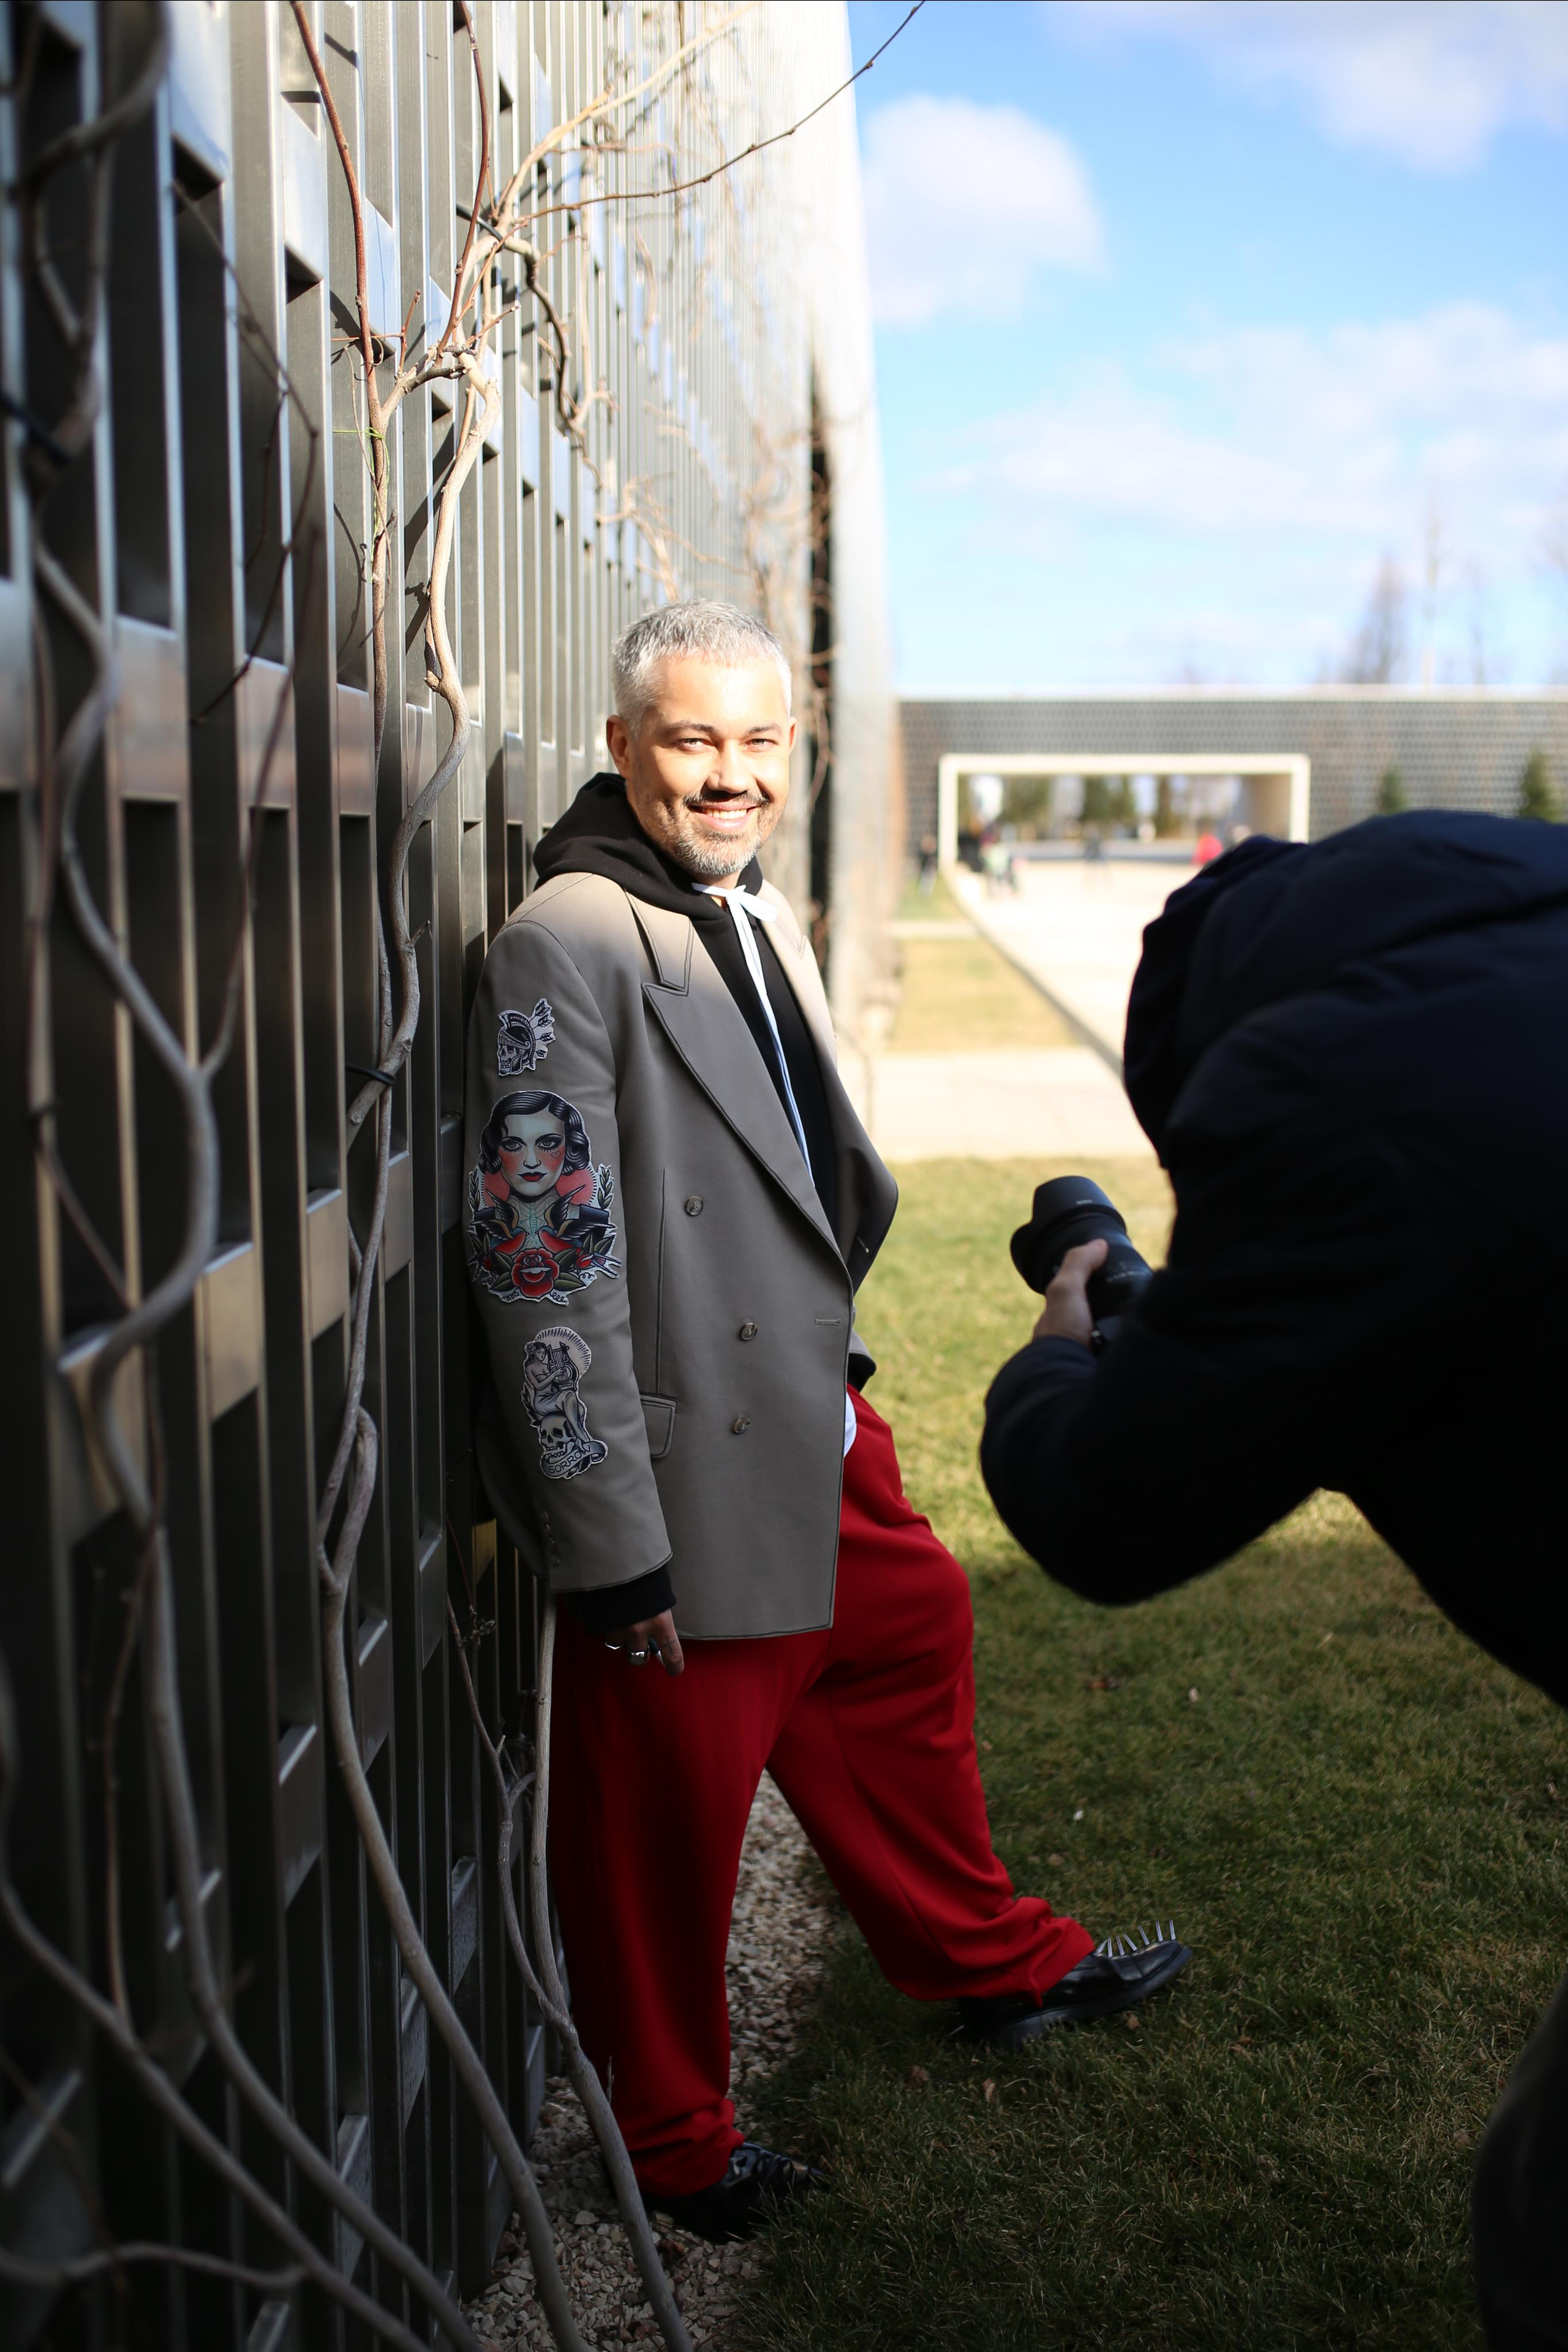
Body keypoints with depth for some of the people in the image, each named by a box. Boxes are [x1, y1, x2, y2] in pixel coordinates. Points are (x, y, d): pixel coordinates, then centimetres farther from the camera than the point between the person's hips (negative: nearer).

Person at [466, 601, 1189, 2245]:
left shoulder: (761, 917, 9)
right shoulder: (567, 947, -19)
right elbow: (545, 1269, -22)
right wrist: (615, 1548, -22)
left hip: (818, 1434, 9)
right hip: (689, 1491, -9)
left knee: (913, 1651, 24)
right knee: (667, 1819, 7)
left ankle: (996, 1962, 48)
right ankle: (668, 2139, 31)